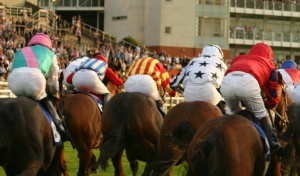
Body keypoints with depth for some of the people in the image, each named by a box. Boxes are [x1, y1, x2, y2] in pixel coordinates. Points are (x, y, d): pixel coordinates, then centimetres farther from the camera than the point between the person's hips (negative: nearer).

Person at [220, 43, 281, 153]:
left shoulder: (238, 59, 43)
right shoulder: (269, 64, 35)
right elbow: (273, 95, 33)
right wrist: (267, 104, 53)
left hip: (227, 81, 3)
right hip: (248, 81, -3)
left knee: (234, 112, 29)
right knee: (260, 114, 20)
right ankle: (271, 143, 15)